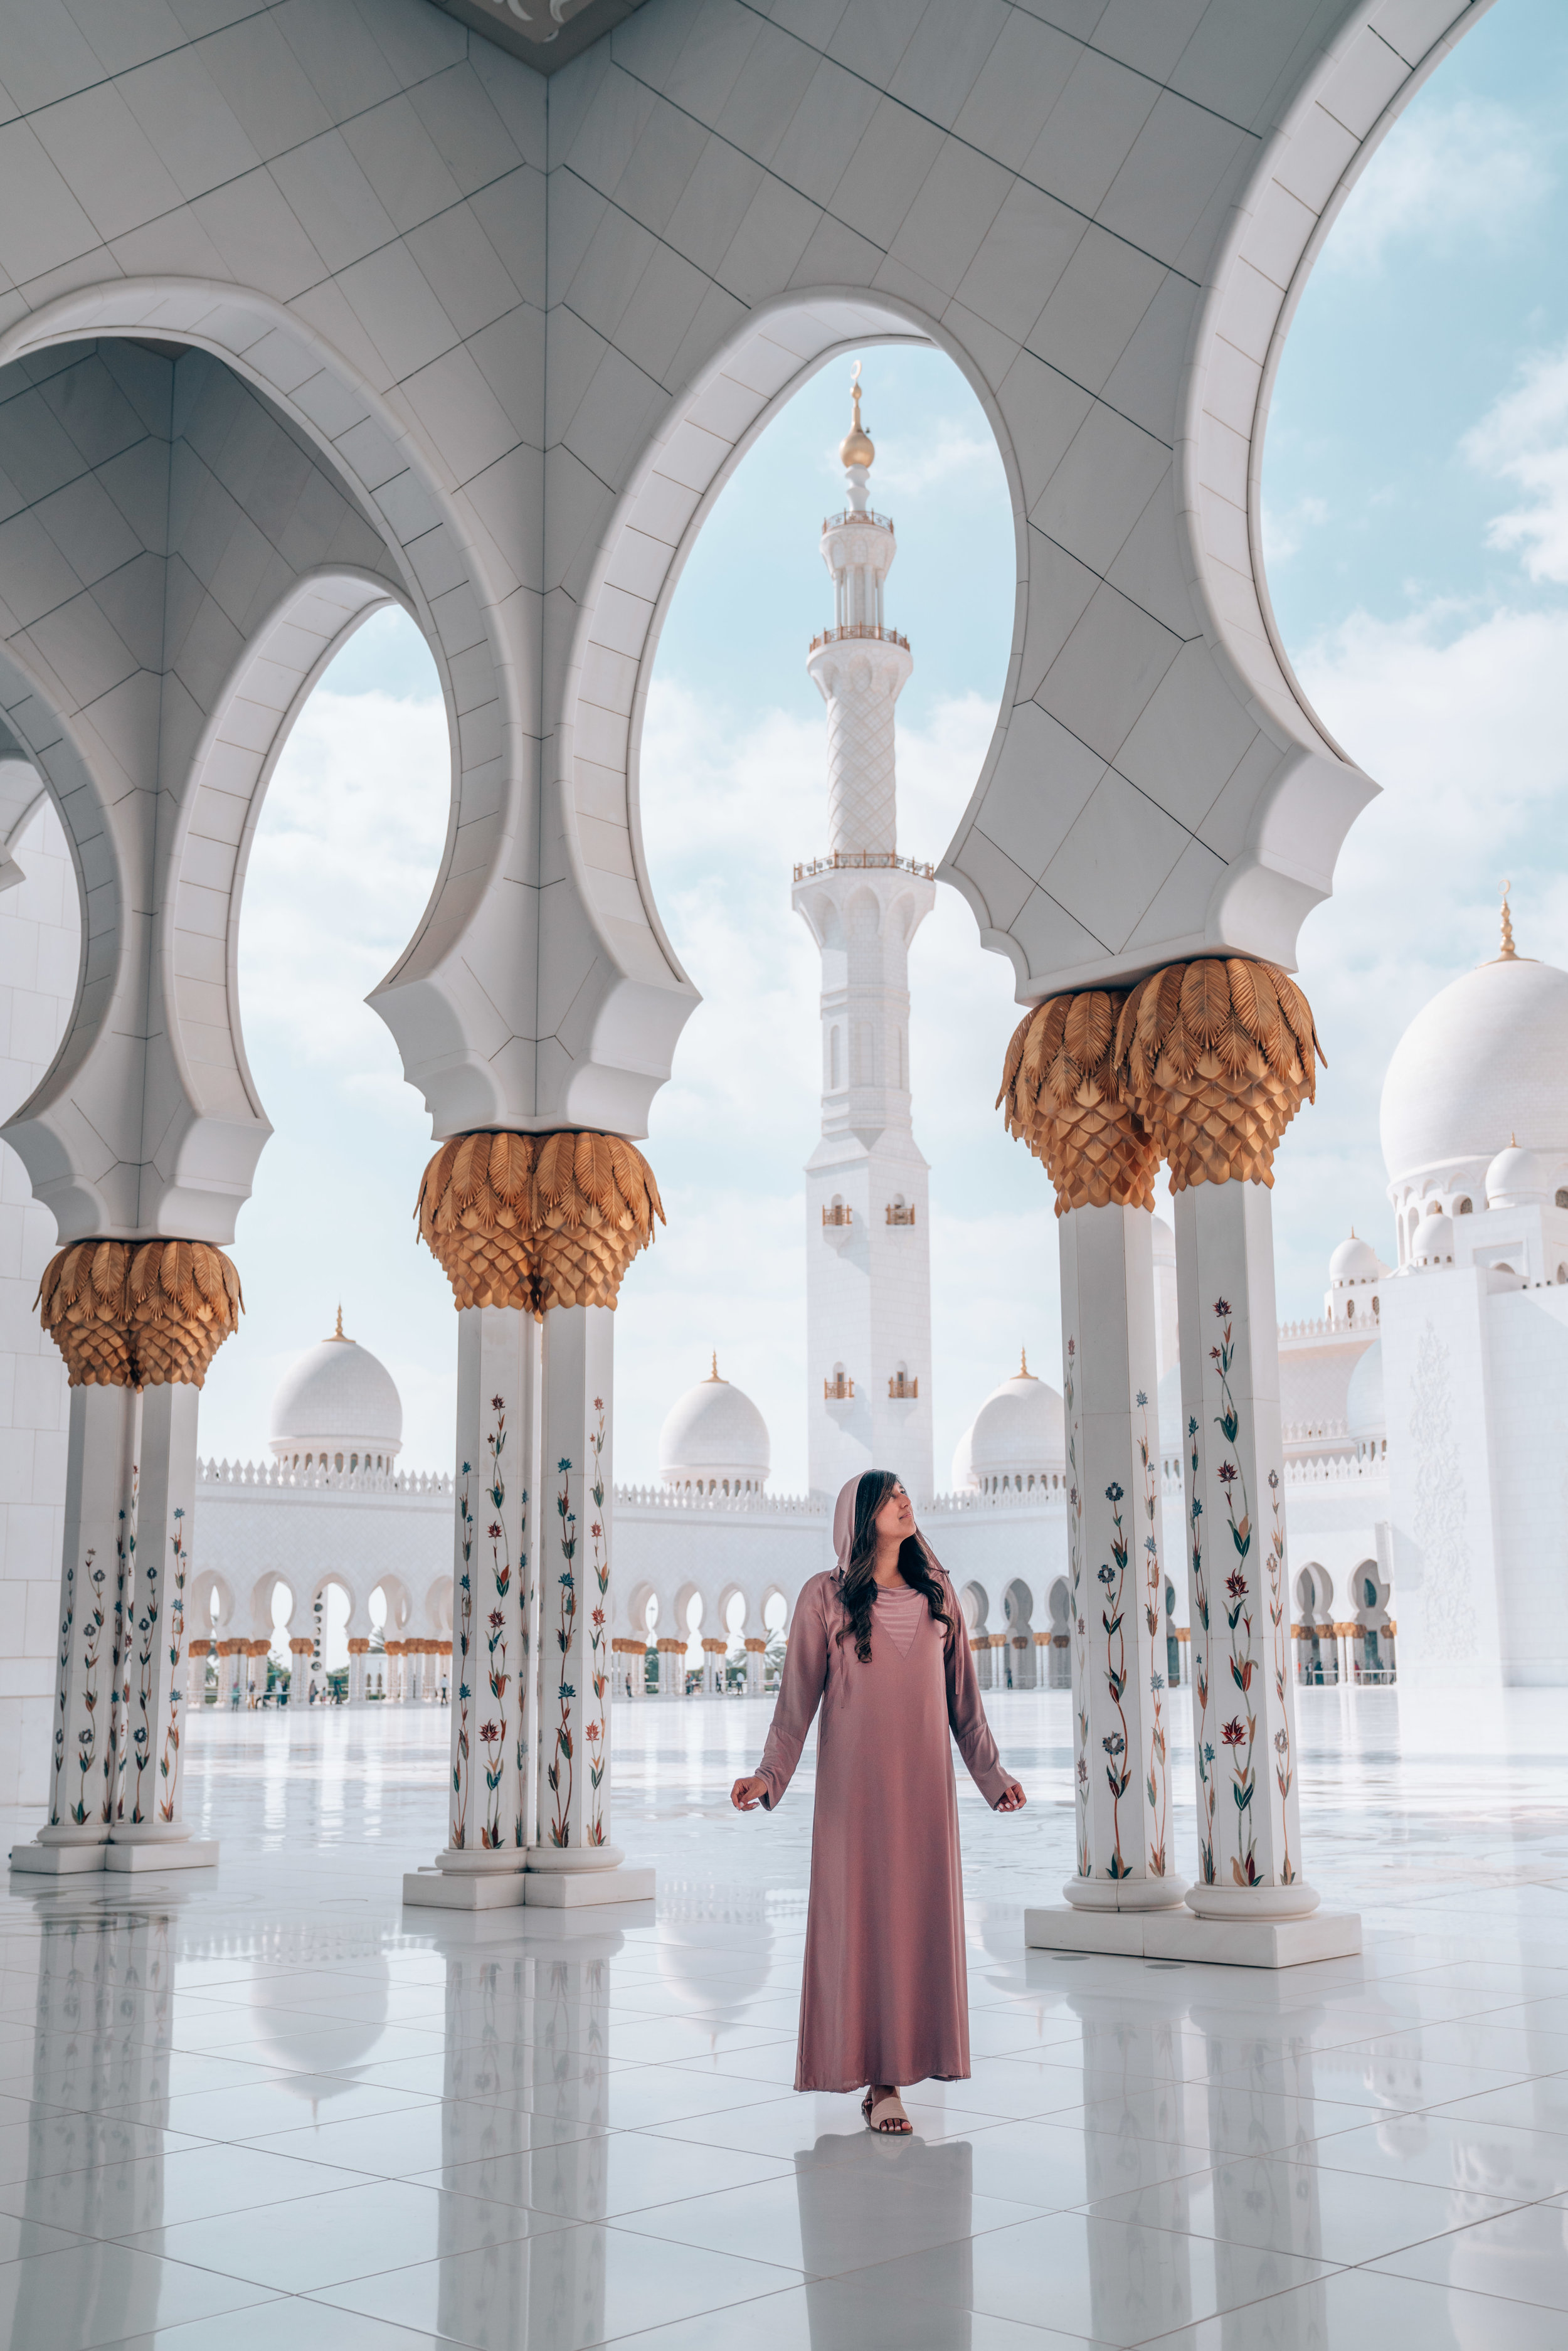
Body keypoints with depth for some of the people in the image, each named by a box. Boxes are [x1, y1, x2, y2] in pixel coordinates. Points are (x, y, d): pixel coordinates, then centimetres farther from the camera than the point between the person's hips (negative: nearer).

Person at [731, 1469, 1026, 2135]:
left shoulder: (938, 1596, 11)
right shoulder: (825, 1597, 1)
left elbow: (963, 1698, 16)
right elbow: (797, 1697, 0)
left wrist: (993, 1774, 15)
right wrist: (767, 1776, -9)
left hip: (924, 1784, 3)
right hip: (854, 1785, -3)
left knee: (918, 1919, 1)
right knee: (858, 1919, -3)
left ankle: (892, 2076, 7)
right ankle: (872, 2078, 4)